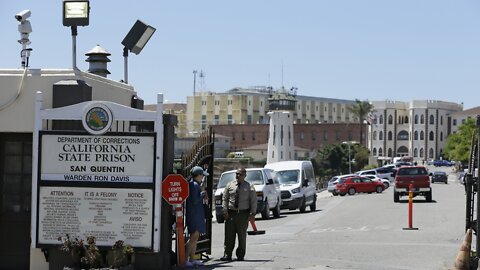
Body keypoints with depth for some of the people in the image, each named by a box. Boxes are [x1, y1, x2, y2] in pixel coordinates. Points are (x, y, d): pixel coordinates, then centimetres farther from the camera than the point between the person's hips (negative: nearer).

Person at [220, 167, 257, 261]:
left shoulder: (249, 187, 3)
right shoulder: (229, 185, 9)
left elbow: (253, 201, 2)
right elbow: (225, 199, 10)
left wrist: (252, 214, -7)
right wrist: (225, 210, -2)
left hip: (243, 214, -1)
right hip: (230, 213, 1)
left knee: (242, 235, 4)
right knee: (229, 235, -3)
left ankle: (240, 255, 12)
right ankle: (227, 255, -2)